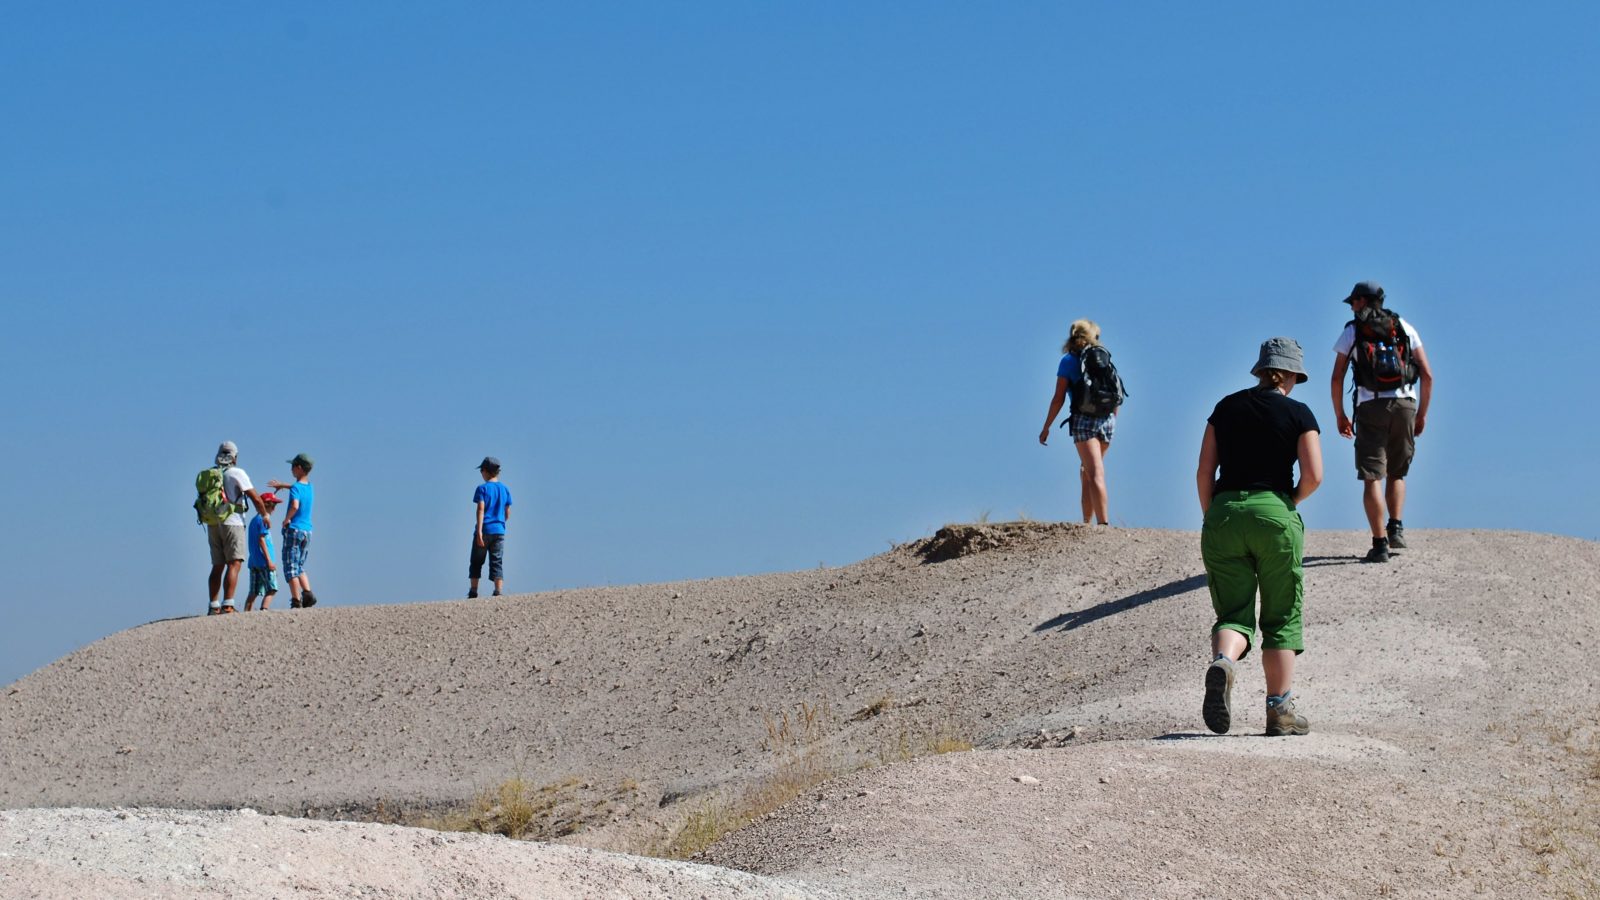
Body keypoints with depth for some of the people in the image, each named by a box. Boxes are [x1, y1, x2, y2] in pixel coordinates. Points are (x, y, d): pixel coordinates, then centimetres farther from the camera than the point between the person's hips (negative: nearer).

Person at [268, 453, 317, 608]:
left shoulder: (295, 488, -12)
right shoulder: (309, 487, 11)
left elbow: (295, 506, -31)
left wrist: (287, 519, -15)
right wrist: (283, 485, 39)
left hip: (294, 530, -7)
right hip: (307, 531, 7)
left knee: (291, 568, -3)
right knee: (299, 567, 17)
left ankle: (296, 602, -10)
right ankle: (308, 593, -3)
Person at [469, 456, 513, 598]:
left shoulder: (482, 489, -6)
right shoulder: (505, 489, 9)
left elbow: (481, 510, -14)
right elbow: (507, 514, 11)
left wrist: (479, 531, -18)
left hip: (484, 530, -4)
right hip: (499, 531, 4)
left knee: (476, 562, 7)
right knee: (497, 563, 3)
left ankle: (473, 592, 5)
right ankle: (498, 592, -7)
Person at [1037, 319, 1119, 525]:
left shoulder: (1069, 361, 0)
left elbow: (1059, 399, -4)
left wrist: (1046, 427, 2)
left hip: (1083, 419, -4)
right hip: (1107, 419, 4)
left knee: (1095, 474, -10)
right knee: (1086, 471, 19)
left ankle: (1103, 523, -20)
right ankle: (1087, 522, 19)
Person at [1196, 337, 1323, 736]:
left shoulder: (1226, 407, 11)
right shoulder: (1298, 414, 3)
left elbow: (1204, 471, 7)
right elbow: (1313, 475, -6)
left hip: (1223, 513, 2)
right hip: (1274, 513, -2)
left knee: (1234, 612, 4)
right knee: (1281, 617, 8)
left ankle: (1223, 662, -30)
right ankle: (1280, 711, 6)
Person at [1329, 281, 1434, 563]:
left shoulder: (1352, 331, 8)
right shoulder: (1405, 327, 14)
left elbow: (1337, 378, 3)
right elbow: (1427, 375, 8)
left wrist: (1340, 416, 12)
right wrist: (1422, 413, 16)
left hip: (1371, 405, -3)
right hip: (1405, 403, 3)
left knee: (1372, 477, -4)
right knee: (1396, 473, 20)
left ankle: (1380, 543, -12)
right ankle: (1396, 528, 3)